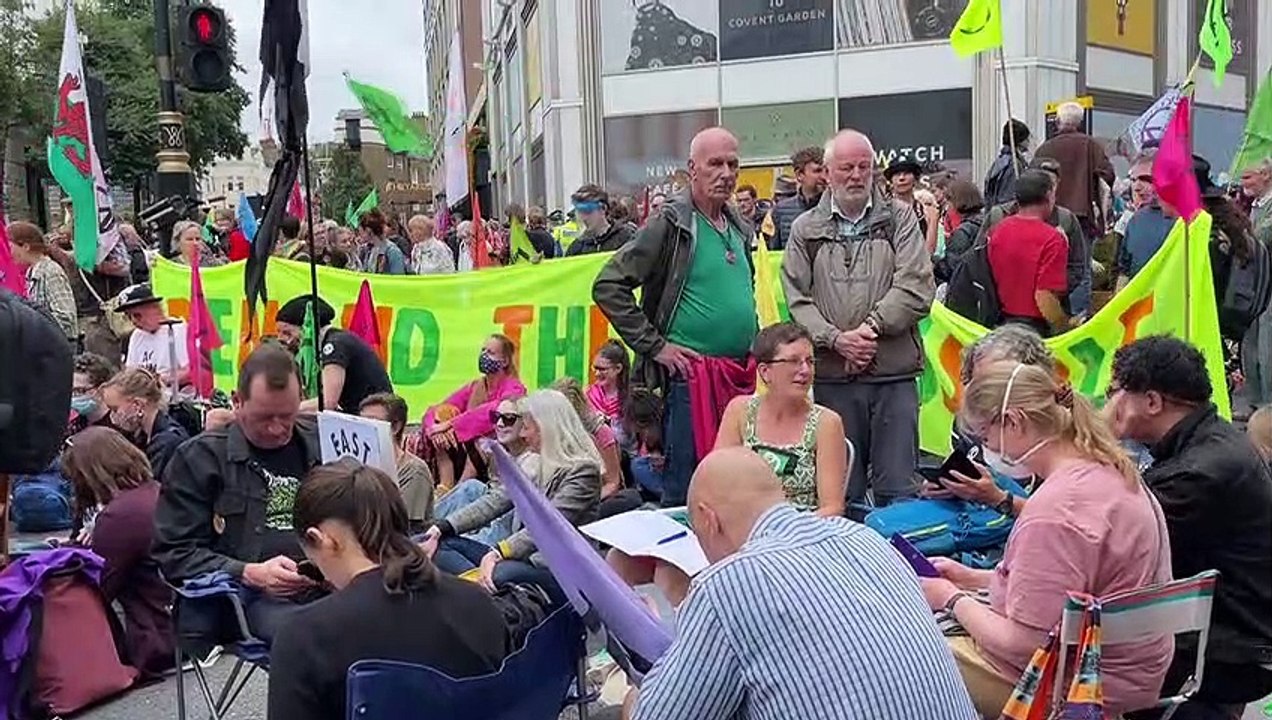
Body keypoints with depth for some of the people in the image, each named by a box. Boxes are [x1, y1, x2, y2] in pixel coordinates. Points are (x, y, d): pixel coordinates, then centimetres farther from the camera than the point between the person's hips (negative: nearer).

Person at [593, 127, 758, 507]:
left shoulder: (739, 227, 14)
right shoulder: (670, 224, -8)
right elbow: (608, 286, -12)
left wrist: (757, 345, 16)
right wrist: (654, 345, -12)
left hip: (741, 378, 7)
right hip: (690, 373, -7)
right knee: (685, 490, -2)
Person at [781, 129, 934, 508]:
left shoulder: (899, 218, 7)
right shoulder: (806, 229, 9)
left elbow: (915, 288, -4)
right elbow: (797, 300, 0)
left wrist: (871, 327, -13)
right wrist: (836, 339, -13)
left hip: (894, 373, -1)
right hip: (831, 377, 1)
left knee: (898, 491, 2)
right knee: (841, 493, 9)